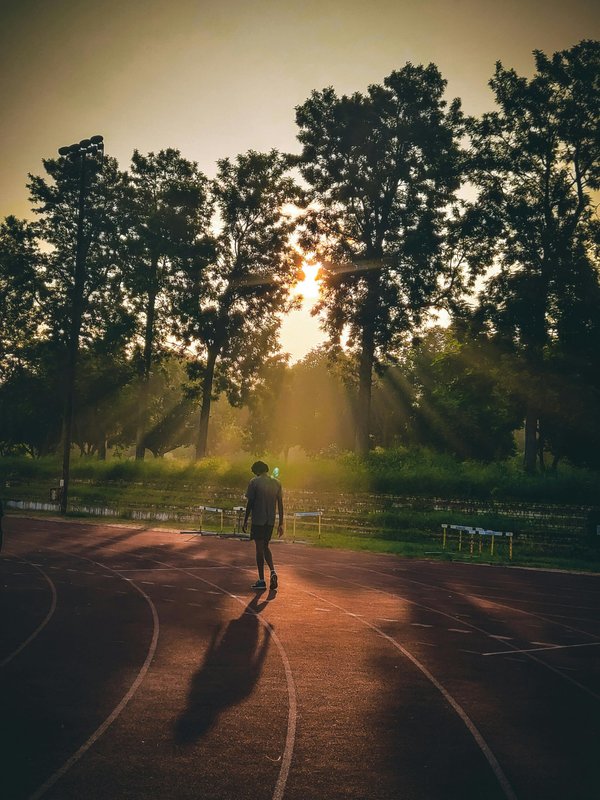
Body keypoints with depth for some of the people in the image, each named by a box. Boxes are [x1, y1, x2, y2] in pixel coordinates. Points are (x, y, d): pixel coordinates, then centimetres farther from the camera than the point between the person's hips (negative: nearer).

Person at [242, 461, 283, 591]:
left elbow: (250, 503, -8)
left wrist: (245, 521, 0)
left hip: (258, 520, -5)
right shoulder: (277, 483, 7)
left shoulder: (254, 482, -6)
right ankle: (273, 572, -2)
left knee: (259, 548, 2)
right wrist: (281, 524, 11)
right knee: (265, 547, 19)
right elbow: (280, 504, 7)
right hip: (271, 521, 5)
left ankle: (261, 580, 4)